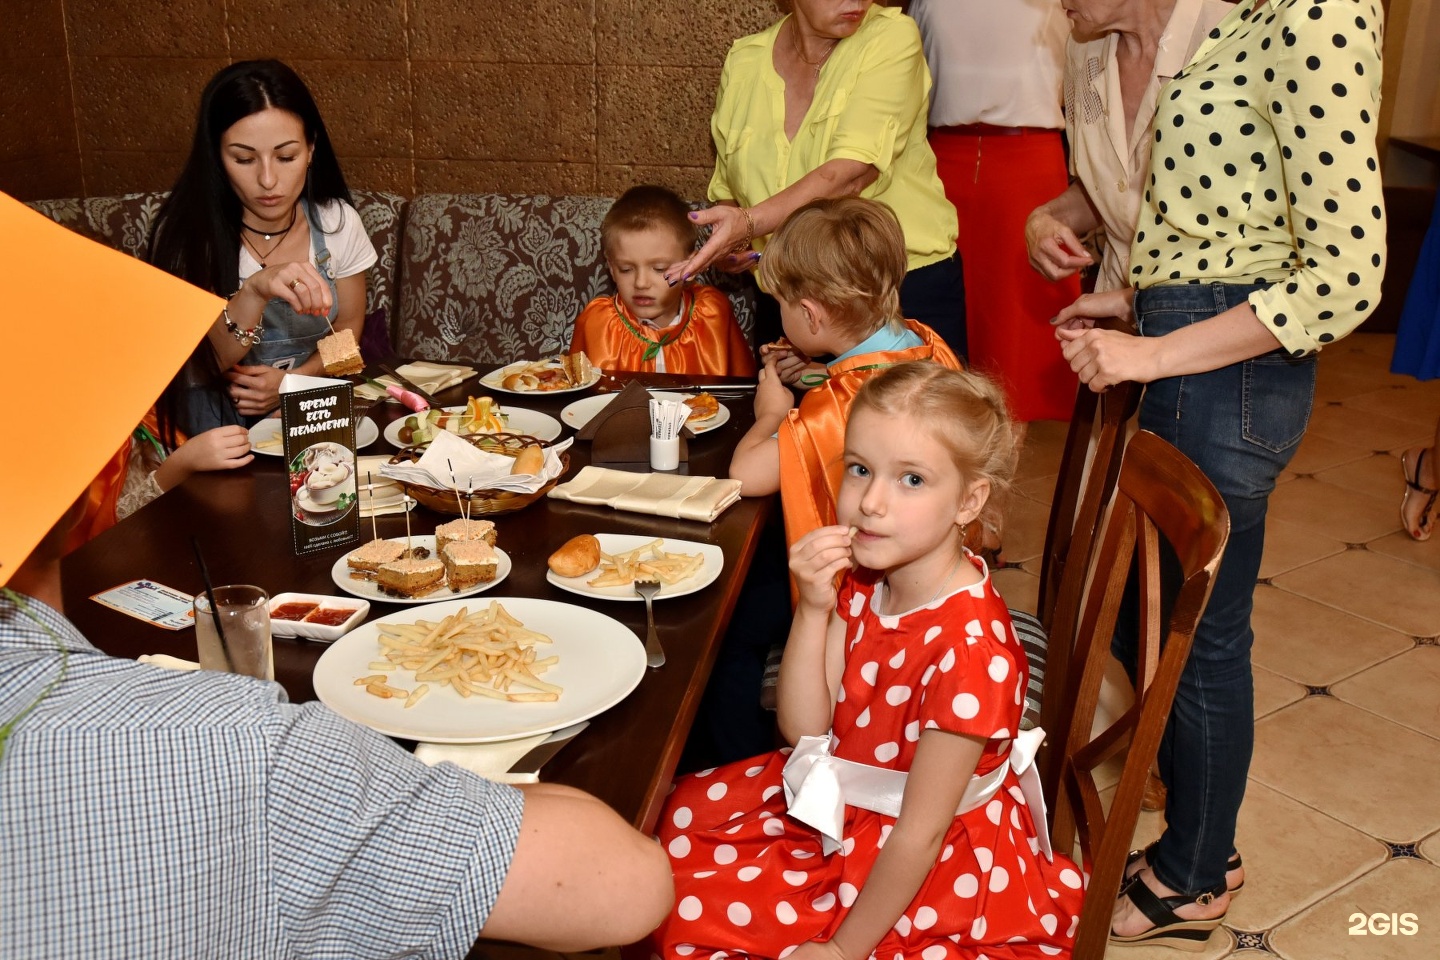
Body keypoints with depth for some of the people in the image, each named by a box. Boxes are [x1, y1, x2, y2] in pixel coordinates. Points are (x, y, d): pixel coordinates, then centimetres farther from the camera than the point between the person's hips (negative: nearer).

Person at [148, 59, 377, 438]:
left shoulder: (338, 222, -4)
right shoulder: (186, 231, -13)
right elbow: (212, 360, -18)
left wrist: (292, 380, -12)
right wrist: (255, 291, -38)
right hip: (217, 412, -1)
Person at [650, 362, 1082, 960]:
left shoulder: (970, 648, -32)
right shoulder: (865, 582, -8)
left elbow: (918, 837, -25)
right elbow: (803, 728, -8)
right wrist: (813, 611, -22)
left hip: (930, 870, -7)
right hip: (839, 807, 7)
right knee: (678, 817, 12)